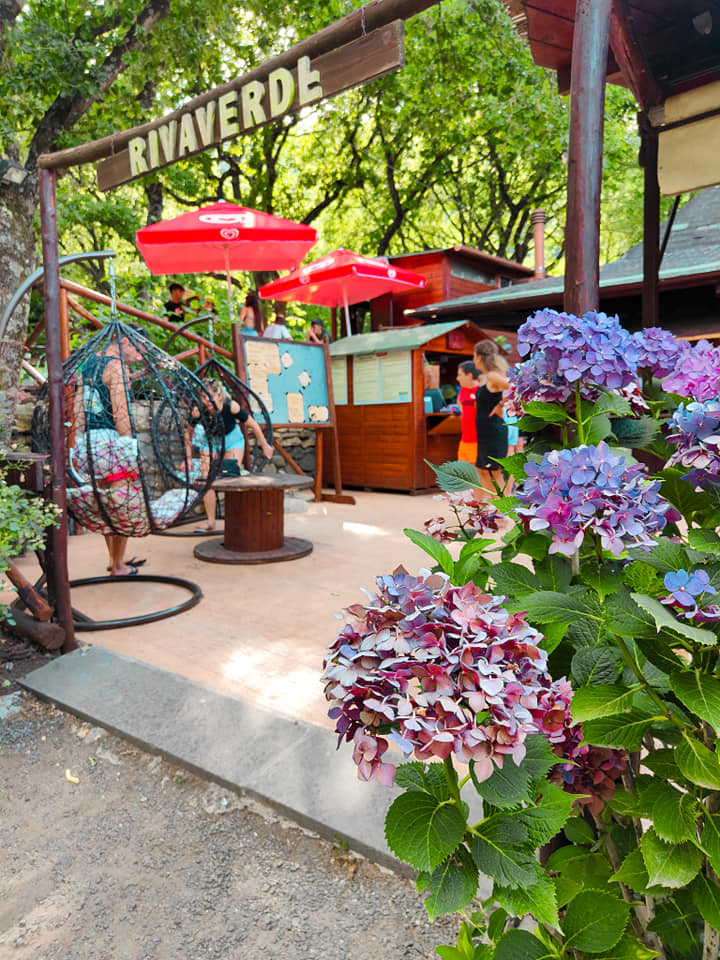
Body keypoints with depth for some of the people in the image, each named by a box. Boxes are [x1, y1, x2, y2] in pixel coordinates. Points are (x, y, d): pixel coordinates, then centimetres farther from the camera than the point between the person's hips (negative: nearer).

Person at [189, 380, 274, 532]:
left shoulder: (231, 406, -31)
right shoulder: (198, 411, -26)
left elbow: (253, 425, -16)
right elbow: (189, 435, -9)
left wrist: (264, 446, -7)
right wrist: (188, 458, -9)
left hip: (232, 439, -2)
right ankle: (211, 522, 3)